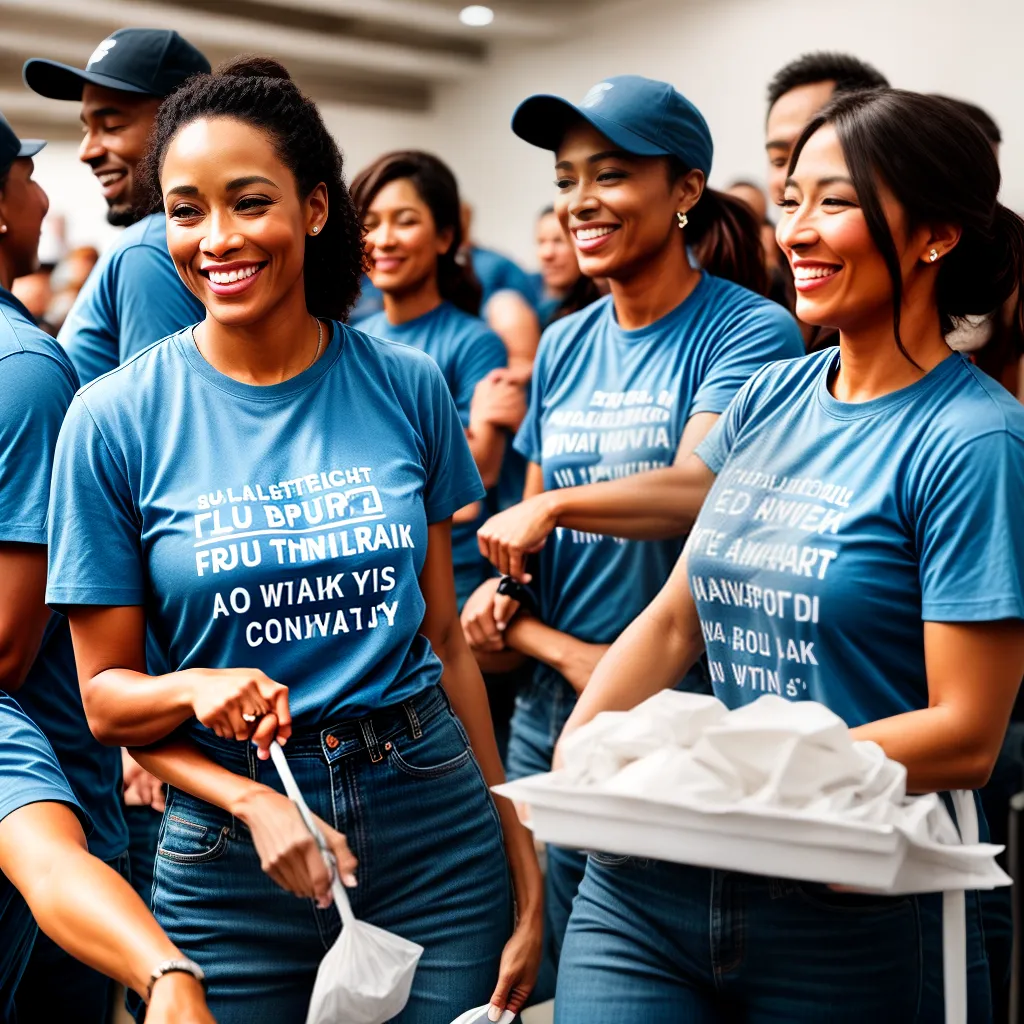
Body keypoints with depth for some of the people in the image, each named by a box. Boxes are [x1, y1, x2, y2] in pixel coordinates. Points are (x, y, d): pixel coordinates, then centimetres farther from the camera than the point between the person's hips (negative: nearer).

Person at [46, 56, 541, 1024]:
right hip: (230, 862, -1)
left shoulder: (407, 387, 0)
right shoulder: (115, 419, -6)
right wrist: (206, 708, -22)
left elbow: (444, 637, 6)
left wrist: (522, 861, 6)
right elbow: (106, 694, 0)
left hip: (438, 835, 2)